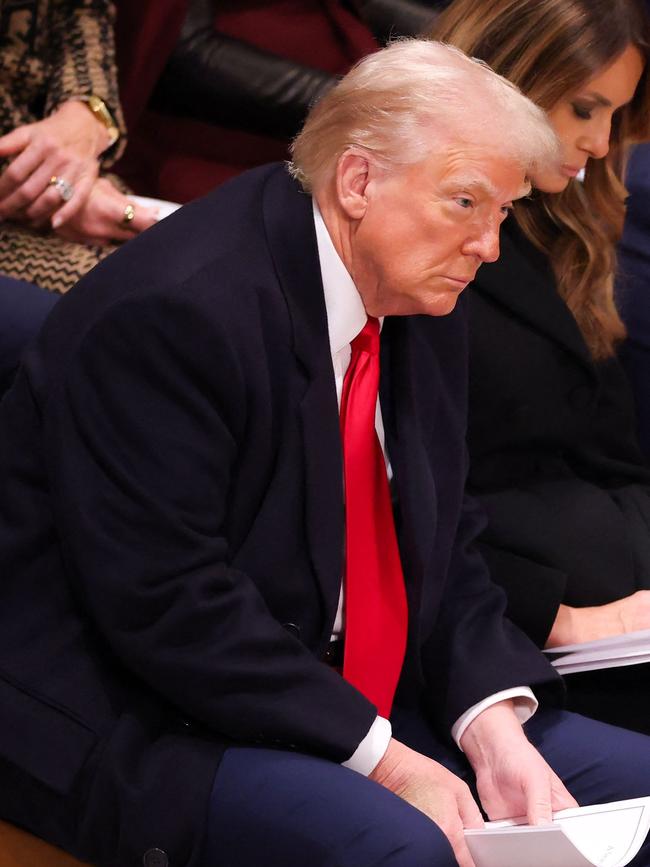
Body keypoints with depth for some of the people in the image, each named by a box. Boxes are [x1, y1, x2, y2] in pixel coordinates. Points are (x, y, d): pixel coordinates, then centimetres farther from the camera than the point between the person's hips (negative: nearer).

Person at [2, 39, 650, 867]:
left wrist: (493, 726, -9)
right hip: (130, 730, -8)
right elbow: (166, 602, -24)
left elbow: (442, 548, 10)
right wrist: (383, 759, -23)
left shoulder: (422, 308, 7)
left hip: (357, 700, 9)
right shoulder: (170, 309, -21)